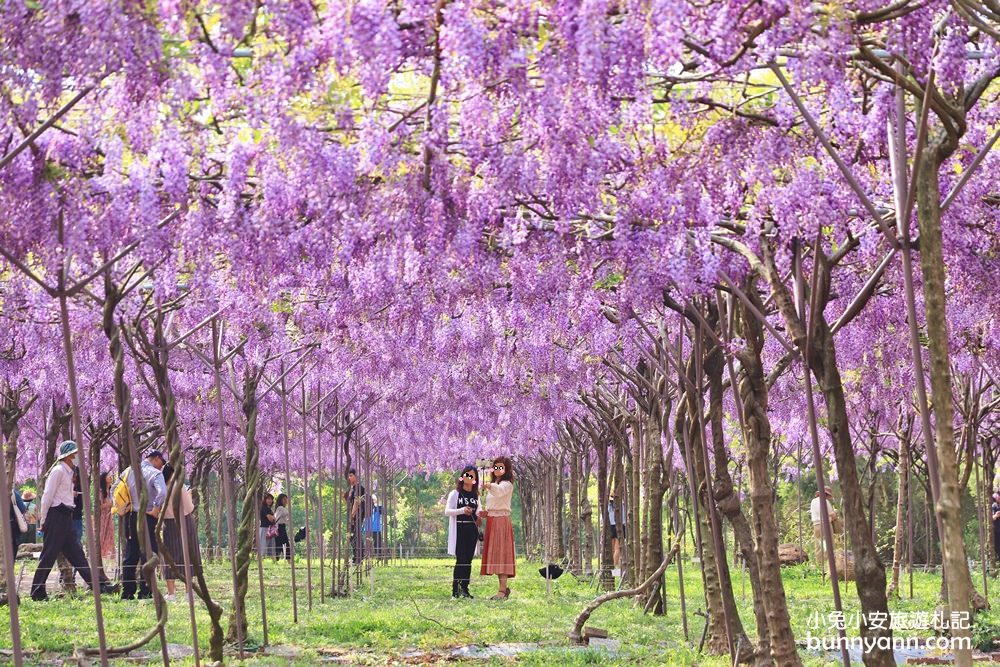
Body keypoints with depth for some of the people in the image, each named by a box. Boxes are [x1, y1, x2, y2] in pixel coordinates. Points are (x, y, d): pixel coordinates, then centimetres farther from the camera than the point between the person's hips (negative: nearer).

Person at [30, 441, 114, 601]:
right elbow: (47, 496, -13)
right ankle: (37, 592, 1)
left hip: (66, 517, 9)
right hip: (56, 516, -9)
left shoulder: (68, 472, 18)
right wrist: (43, 520, -13)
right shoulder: (58, 471, -11)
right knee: (48, 556, -5)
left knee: (76, 553, 6)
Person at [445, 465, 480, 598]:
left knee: (468, 560, 4)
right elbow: (447, 511, -6)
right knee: (460, 560, -9)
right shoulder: (455, 493, 2)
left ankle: (465, 589, 9)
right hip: (459, 530, -5)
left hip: (472, 531, 5)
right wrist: (462, 510, -21)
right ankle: (455, 590, -5)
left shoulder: (476, 495, 15)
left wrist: (479, 516, 0)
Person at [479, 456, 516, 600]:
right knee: (494, 555, 8)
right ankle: (504, 587, 14)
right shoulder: (494, 484, 21)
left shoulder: (507, 484, -6)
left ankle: (502, 590, -15)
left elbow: (499, 491, -31)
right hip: (491, 521, 9)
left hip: (501, 521, -9)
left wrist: (490, 486, -52)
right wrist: (485, 512, 8)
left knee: (501, 552, -12)